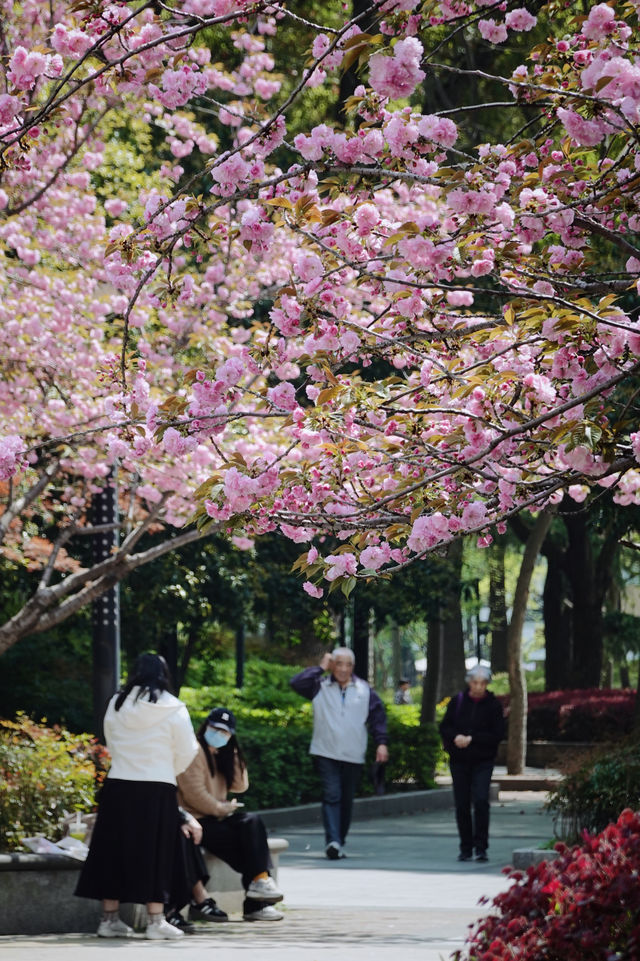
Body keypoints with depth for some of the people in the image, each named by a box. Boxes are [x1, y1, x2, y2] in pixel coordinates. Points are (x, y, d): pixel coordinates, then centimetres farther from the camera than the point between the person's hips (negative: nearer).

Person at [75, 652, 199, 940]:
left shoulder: (116, 704, 4)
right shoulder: (173, 710, -6)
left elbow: (112, 745, 11)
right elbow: (186, 753, 0)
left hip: (118, 786, 3)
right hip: (157, 790, -3)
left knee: (114, 851, 10)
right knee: (155, 854, 3)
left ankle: (110, 918, 14)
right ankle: (156, 921, 2)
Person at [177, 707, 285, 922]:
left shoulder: (220, 754, 19)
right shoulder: (195, 750, -10)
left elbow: (241, 786, 14)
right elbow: (194, 793, -18)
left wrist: (233, 753, 7)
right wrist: (221, 809, -9)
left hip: (215, 817, 8)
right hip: (198, 821, -8)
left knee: (252, 822, -16)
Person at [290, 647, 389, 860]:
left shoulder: (364, 689, 9)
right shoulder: (320, 686, 3)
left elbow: (378, 715, 12)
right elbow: (296, 683, -12)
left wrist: (381, 742, 2)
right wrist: (320, 668, -7)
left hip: (353, 755, 3)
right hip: (326, 754, -3)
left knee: (347, 800, 9)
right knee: (332, 795, -16)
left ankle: (339, 842, 19)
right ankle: (333, 841, -25)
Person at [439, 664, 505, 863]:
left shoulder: (493, 705, -2)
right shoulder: (457, 701, 4)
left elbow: (497, 734, -6)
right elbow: (444, 727, 6)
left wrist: (471, 739, -15)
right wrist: (456, 737, -15)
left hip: (483, 762, -2)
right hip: (459, 761, 2)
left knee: (481, 801, -16)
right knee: (462, 805, 3)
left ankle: (481, 848, -10)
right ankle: (466, 849, 14)